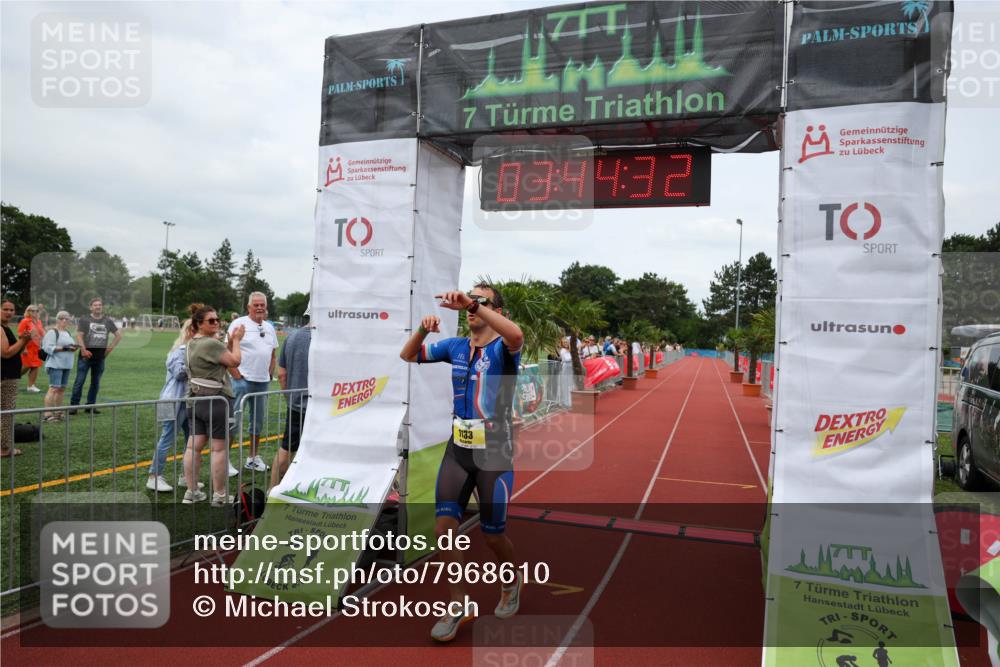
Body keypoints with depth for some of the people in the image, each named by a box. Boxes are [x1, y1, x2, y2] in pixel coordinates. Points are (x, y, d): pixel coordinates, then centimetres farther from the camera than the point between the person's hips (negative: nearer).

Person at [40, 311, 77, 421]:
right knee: (54, 388, -12)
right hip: (55, 364, -8)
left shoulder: (67, 332, 19)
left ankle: (57, 412, 17)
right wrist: (64, 348, -23)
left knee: (62, 388, 9)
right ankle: (48, 414, -11)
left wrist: (73, 348, 4)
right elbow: (48, 348, -16)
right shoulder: (52, 332, -7)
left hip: (66, 365, 8)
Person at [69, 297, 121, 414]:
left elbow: (118, 335, 18)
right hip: (86, 354, -4)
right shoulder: (84, 319, 1)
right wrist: (83, 349, -18)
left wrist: (111, 347, 8)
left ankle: (90, 405, 17)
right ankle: (74, 405, 1)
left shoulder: (108, 321, 11)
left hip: (100, 355, 4)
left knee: (96, 382, 9)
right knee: (79, 381, -5)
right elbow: (79, 335, -6)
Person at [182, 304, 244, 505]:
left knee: (194, 445, 10)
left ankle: (191, 492, 17)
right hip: (215, 401, -9)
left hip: (195, 401, 9)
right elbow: (235, 361, -11)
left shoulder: (191, 343, 13)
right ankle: (219, 495, 7)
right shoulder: (212, 343, -17)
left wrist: (230, 341, 9)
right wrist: (236, 340, 0)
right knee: (220, 448, 0)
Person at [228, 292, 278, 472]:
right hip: (243, 381, -6)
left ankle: (253, 458, 26)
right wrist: (237, 375, -14)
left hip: (263, 382, 7)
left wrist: (269, 375, 10)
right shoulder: (239, 324, -6)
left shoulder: (269, 327, 13)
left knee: (258, 422, 14)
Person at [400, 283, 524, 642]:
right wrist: (423, 329, -8)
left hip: (494, 454, -4)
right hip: (457, 451, 4)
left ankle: (512, 582, 41)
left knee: (491, 535, 8)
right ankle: (458, 605, 17)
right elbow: (408, 356, 12)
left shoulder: (502, 348, -10)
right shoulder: (455, 347, 6)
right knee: (444, 527, -3)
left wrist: (474, 303, -39)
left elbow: (516, 335, -35)